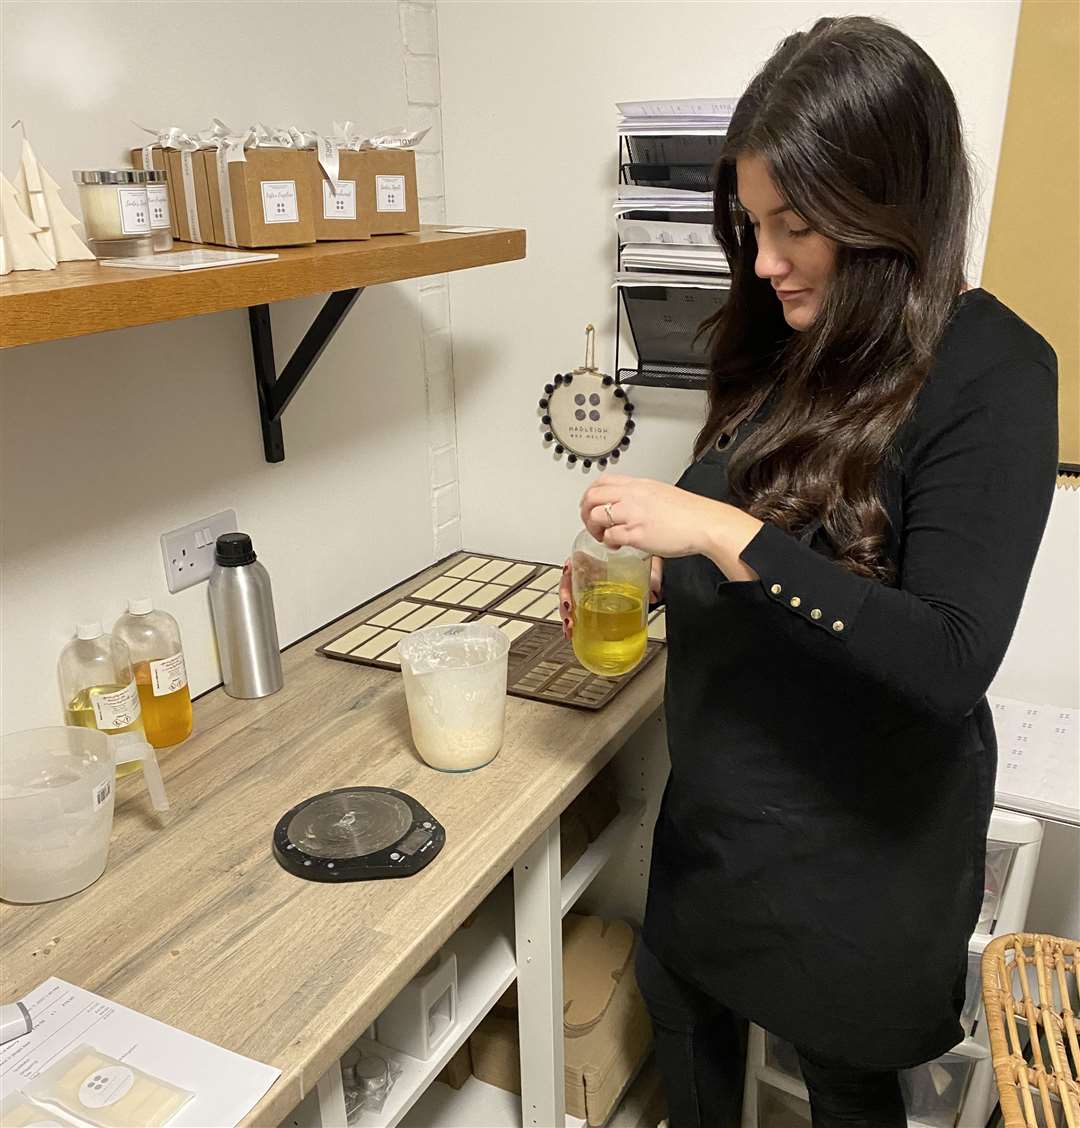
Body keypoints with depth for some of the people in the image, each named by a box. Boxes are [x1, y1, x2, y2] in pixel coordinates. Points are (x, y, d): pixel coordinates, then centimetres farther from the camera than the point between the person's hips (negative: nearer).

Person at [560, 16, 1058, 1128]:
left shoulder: (989, 375, -20)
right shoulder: (782, 343, -1)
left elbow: (950, 661, -28)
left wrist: (721, 533, -31)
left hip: (860, 827, -6)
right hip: (720, 791, 6)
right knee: (681, 998, 25)